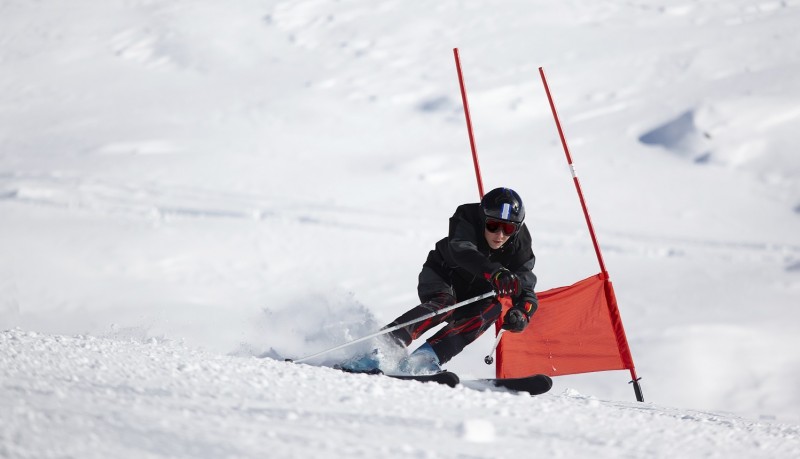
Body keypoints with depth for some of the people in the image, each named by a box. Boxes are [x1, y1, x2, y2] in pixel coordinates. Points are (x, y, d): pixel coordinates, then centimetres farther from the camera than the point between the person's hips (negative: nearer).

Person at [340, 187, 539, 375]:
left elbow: (527, 292, -20)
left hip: (472, 295, 3)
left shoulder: (519, 246, -18)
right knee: (444, 304, -34)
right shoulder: (467, 219, -27)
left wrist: (522, 313, -44)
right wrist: (495, 273, -64)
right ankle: (383, 349, -48)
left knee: (493, 308, -28)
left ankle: (425, 358, -36)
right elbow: (462, 251, -48)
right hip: (441, 277, -3)